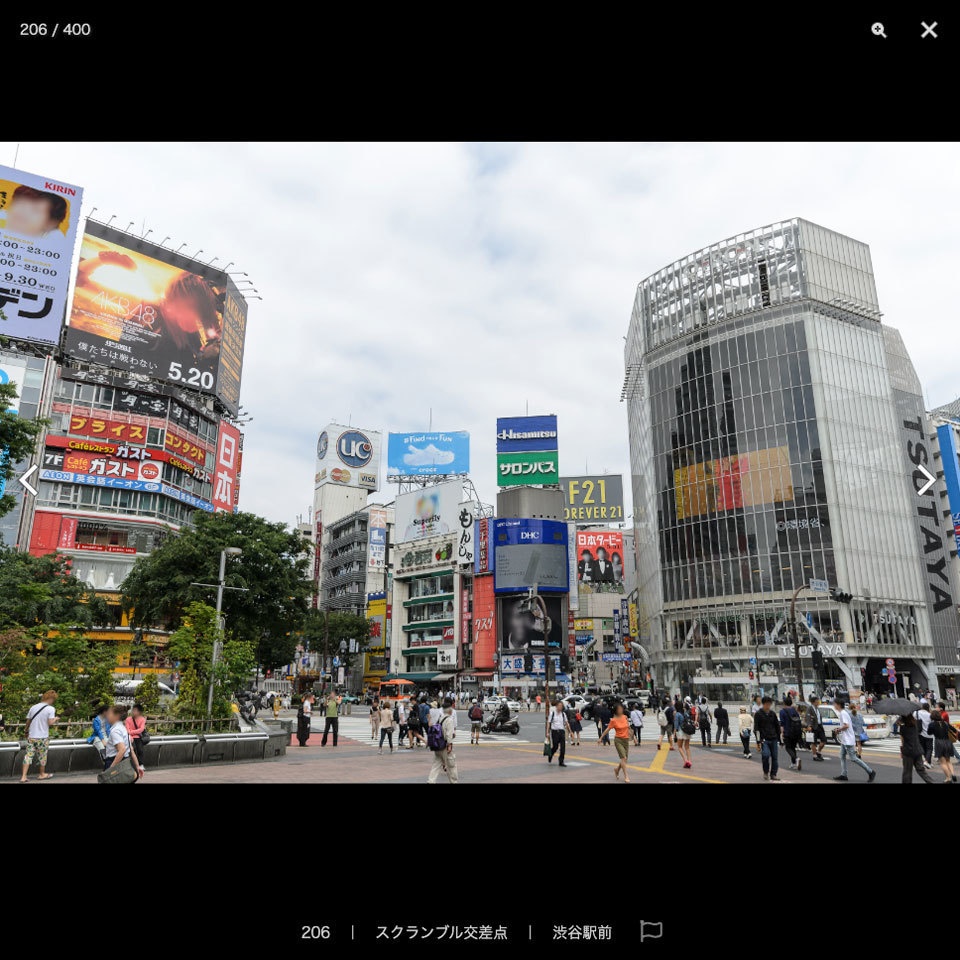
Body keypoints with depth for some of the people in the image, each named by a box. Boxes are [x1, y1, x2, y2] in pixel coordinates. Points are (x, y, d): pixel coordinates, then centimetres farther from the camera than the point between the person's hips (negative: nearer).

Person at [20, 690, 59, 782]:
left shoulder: (33, 707, 5)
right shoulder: (51, 709, -10)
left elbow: (28, 722, 10)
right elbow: (50, 722, -17)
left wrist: (27, 731, 26)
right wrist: (55, 719, 3)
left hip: (31, 736, 4)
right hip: (42, 737, -3)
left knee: (28, 755, 6)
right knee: (42, 756, 13)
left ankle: (23, 777, 0)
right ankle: (42, 774, 28)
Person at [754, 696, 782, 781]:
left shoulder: (773, 714, 12)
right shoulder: (758, 714, -1)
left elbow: (777, 726, 19)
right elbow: (756, 728, -5)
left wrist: (779, 739, 15)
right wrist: (759, 740, -11)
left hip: (773, 739, 4)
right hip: (764, 739, -4)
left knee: (775, 757, 3)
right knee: (766, 755, -18)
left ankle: (773, 774, 15)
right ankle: (766, 772, 3)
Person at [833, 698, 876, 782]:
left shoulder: (843, 713, -18)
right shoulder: (843, 712, 13)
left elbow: (846, 725, -26)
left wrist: (838, 729, -12)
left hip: (848, 740, -10)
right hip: (844, 740, 10)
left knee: (853, 758, -6)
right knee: (842, 756, 10)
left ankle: (871, 772, 1)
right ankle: (843, 775, 11)